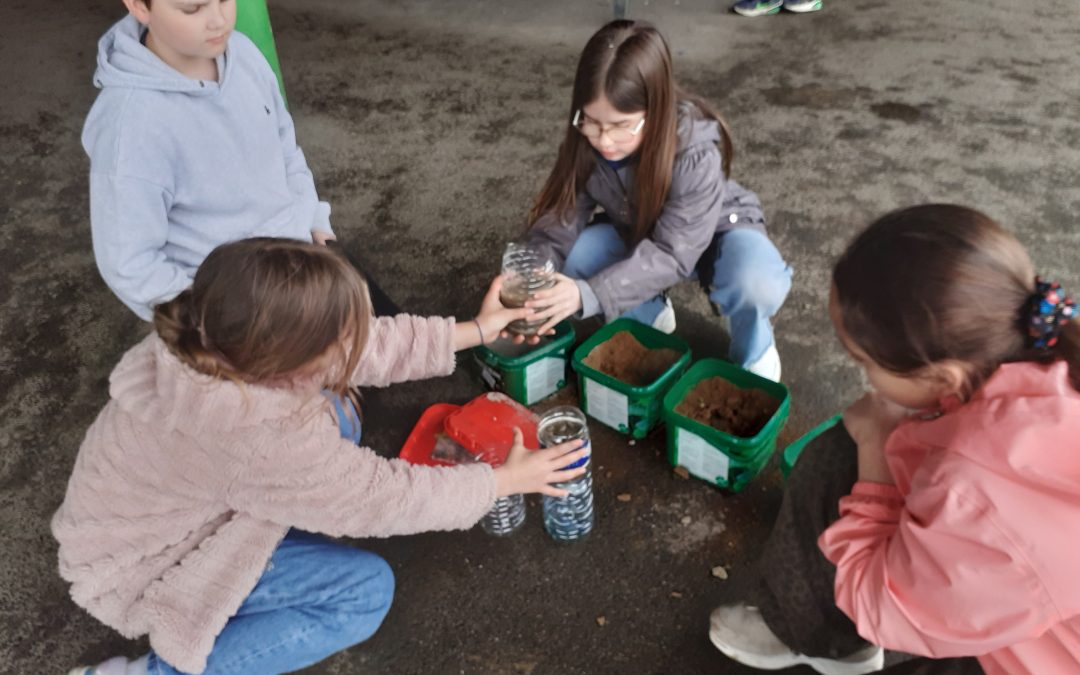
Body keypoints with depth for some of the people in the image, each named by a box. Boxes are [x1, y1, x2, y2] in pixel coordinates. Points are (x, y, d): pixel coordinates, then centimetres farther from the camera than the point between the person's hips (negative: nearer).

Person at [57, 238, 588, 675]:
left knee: (332, 426, 7)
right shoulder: (259, 437, -40)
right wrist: (505, 480, -14)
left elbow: (367, 345, -7)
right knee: (366, 591, -10)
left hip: (160, 514, 8)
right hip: (141, 567, -8)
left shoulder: (213, 336, -18)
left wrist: (473, 331, -2)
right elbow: (381, 497, -26)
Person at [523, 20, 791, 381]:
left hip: (715, 231, -4)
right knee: (569, 262, -24)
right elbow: (559, 222, -21)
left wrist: (588, 295, -48)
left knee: (760, 284, -37)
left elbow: (672, 254, -37)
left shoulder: (696, 153, -36)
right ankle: (648, 314, 4)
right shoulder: (585, 142, -23)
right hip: (636, 232, 4)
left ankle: (752, 352, -1)